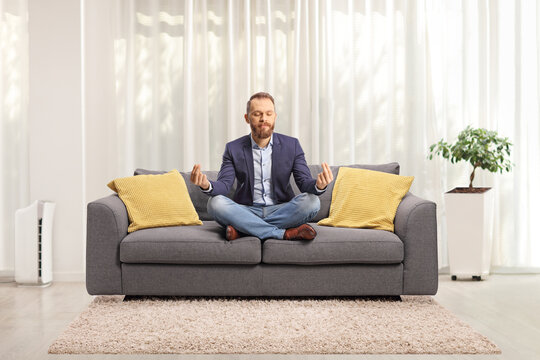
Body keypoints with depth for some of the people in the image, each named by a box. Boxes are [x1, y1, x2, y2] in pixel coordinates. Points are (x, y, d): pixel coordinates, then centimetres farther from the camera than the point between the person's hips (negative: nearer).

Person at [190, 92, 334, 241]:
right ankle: (284, 233, -31)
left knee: (311, 201, -27)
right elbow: (224, 184, -6)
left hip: (280, 211, 1)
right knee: (215, 202, -28)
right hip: (247, 211, 0)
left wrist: (318, 185, -29)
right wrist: (207, 185, -31)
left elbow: (305, 182, -3)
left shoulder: (291, 145, 4)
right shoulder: (234, 149, 3)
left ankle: (241, 229, -26)